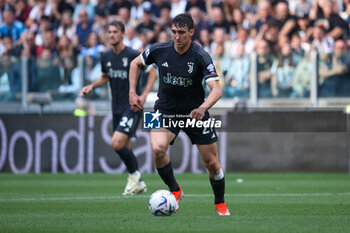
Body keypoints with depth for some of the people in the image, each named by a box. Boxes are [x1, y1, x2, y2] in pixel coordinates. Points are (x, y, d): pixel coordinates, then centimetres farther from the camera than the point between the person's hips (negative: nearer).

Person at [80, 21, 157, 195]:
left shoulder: (133, 55, -13)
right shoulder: (106, 57, 5)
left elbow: (153, 72, -5)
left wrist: (144, 95, -14)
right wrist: (92, 86, 5)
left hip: (132, 107, -7)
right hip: (117, 108, 7)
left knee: (117, 143, -19)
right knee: (125, 148, 9)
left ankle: (134, 174, 2)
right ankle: (139, 184, 22)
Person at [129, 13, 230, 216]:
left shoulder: (201, 56, -19)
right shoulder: (159, 50, -11)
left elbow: (217, 89, -27)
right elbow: (136, 63, 10)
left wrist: (203, 108, -46)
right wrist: (133, 92, 0)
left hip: (195, 113, -1)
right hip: (165, 111, 1)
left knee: (212, 163, 1)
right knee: (158, 148, -28)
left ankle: (220, 204, 28)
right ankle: (175, 191, -5)